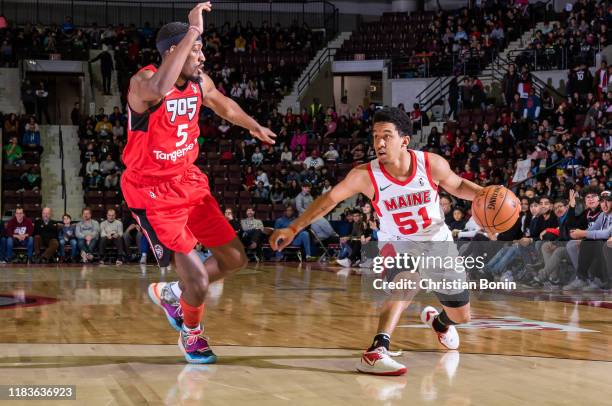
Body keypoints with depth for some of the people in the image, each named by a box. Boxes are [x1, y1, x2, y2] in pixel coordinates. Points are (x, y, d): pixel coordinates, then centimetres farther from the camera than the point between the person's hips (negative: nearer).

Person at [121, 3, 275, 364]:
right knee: (197, 277, -10)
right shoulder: (143, 82, -23)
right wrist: (193, 31, -48)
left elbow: (223, 104, 23)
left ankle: (171, 294, 32)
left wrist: (253, 126, 40)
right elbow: (159, 90, -50)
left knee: (235, 258, 9)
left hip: (188, 181, 7)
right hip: (152, 191, -7)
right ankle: (191, 334, 23)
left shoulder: (199, 82, -1)